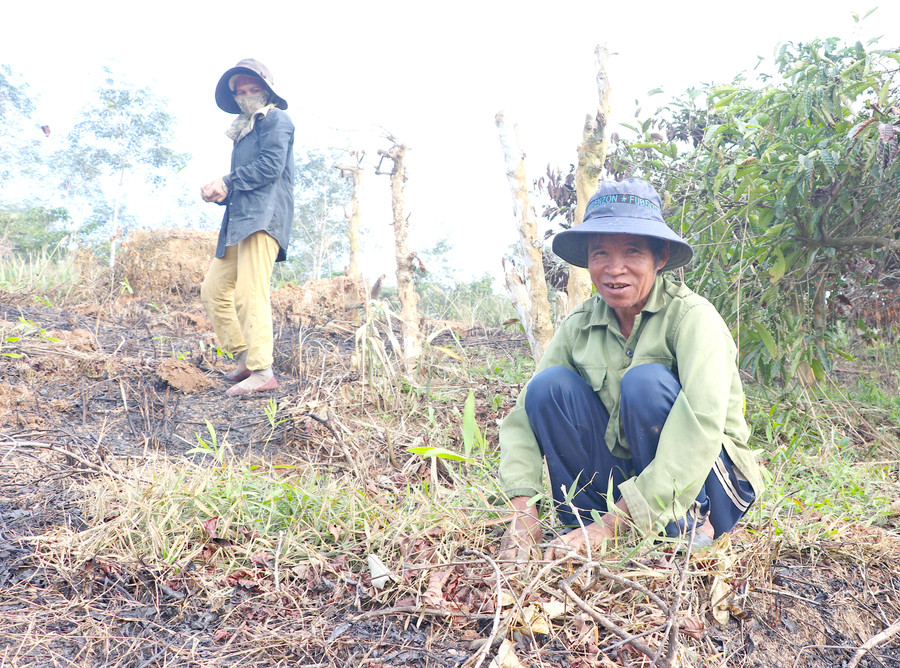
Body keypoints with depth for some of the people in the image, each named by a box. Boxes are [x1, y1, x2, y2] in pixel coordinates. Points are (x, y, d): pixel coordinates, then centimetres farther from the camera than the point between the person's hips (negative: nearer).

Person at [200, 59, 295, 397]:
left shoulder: (276, 119, 2)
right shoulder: (243, 131, 28)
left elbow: (270, 166, -13)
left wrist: (227, 182, -6)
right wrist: (217, 193, 7)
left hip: (263, 217, -10)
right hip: (238, 221, 10)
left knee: (249, 293, -18)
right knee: (213, 289, 7)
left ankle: (262, 372, -18)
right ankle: (244, 356, 13)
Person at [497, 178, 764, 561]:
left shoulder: (692, 315, -18)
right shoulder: (578, 326, -3)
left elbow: (702, 427, -31)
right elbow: (525, 416, -9)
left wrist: (612, 524, -36)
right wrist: (523, 512, -25)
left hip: (702, 482, -3)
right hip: (622, 480, 4)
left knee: (646, 381, -30)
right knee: (551, 386, -18)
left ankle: (686, 527, -13)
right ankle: (583, 522, -8)